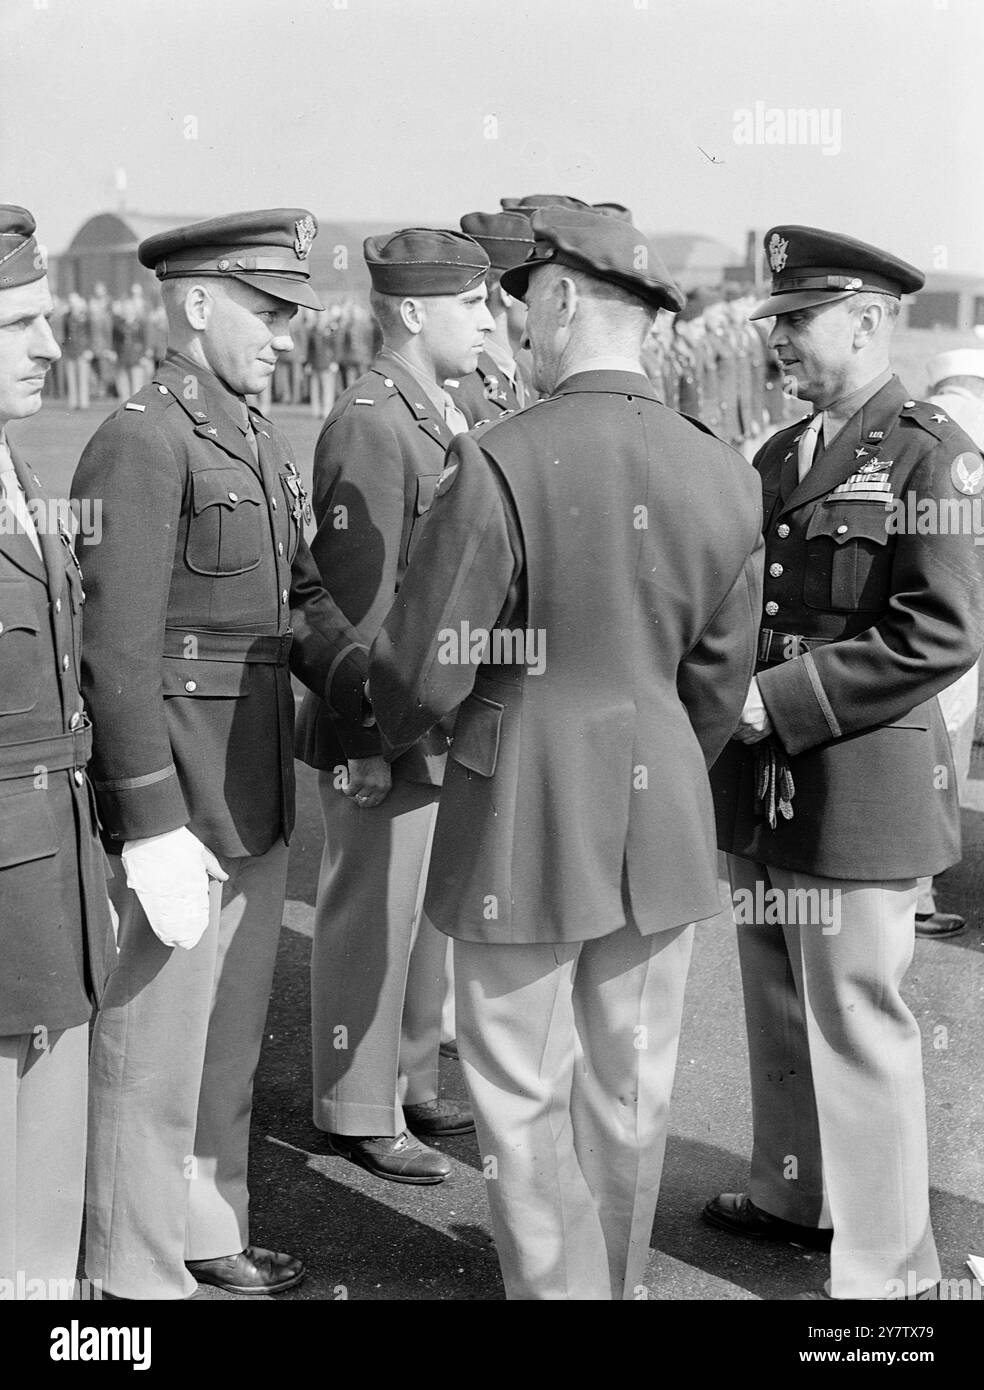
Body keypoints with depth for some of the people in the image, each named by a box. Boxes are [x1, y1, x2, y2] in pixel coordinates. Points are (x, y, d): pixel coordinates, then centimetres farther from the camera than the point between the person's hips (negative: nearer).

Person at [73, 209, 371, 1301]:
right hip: (176, 806, -9)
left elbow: (300, 598, 15)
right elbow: (115, 652, -20)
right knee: (154, 1048, 4)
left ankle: (208, 1233, 37)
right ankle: (139, 1272, 19)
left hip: (257, 801, 9)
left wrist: (363, 685, -5)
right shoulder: (138, 445, -16)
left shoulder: (260, 442, 12)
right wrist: (151, 824, -22)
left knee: (230, 1038, 20)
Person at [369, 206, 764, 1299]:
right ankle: (615, 1283, 36)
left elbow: (422, 672, -14)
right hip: (665, 827, 6)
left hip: (523, 820, -5)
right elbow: (718, 681, 8)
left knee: (522, 1100, 9)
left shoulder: (499, 462, -18)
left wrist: (393, 722, 9)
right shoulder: (724, 475, -1)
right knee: (630, 1091, 19)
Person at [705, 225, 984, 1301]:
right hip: (761, 787, 8)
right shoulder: (777, 457, 15)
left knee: (857, 1026, -1)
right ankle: (793, 1194, 37)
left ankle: (885, 1265, 11)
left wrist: (785, 699, -18)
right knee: (779, 1011, 19)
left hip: (859, 788, -8)